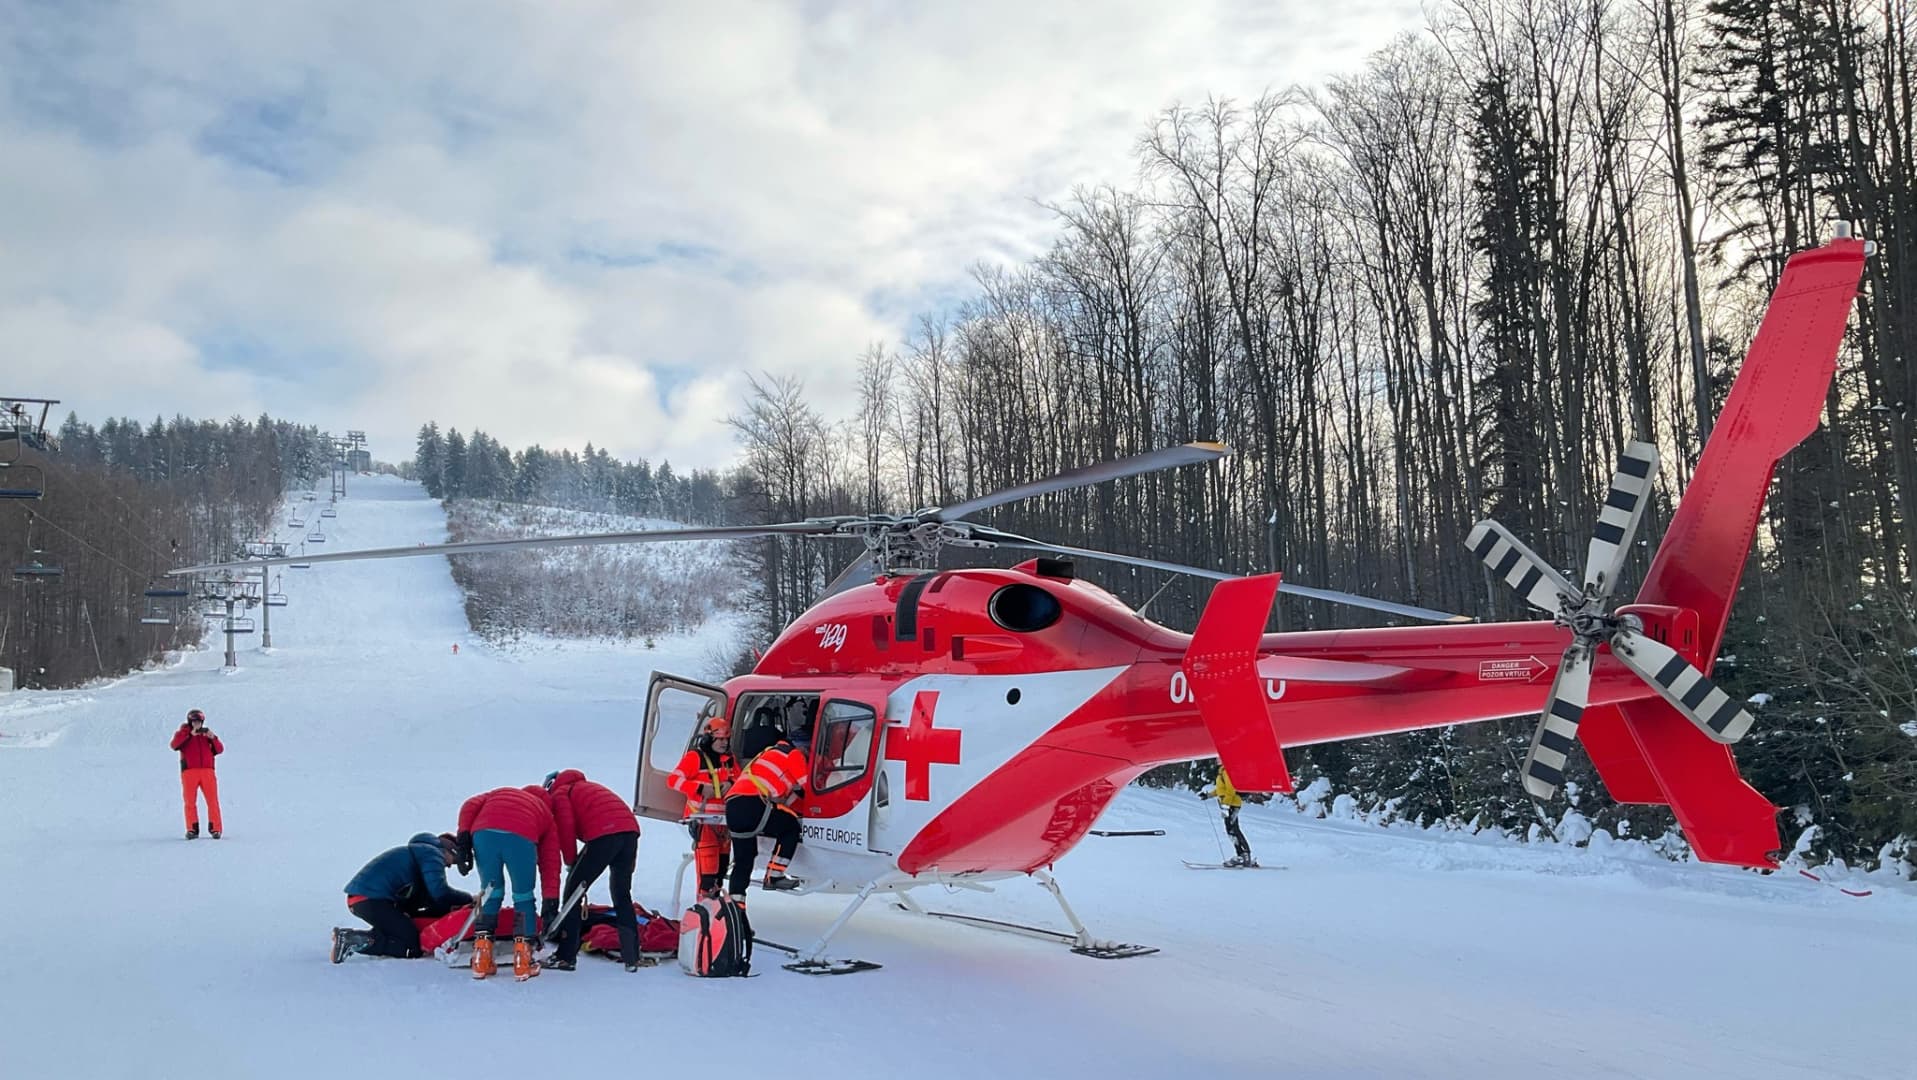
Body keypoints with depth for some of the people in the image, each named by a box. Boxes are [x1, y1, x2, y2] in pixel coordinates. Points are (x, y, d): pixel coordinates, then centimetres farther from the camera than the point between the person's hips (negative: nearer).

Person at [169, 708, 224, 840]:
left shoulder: (206, 735, 19)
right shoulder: (182, 734, 11)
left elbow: (219, 749, 11)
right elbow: (175, 744, -11)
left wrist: (213, 738, -6)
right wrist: (190, 734, -18)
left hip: (207, 771, 2)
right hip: (189, 772, -2)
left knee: (213, 801, -4)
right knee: (190, 802, -3)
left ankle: (215, 828, -1)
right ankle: (192, 829, 2)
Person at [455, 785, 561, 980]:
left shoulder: (498, 793, 41)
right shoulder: (546, 813, 35)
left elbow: (471, 805, 19)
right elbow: (550, 861, 28)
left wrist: (464, 834, 8)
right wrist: (551, 899, 27)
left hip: (483, 832, 2)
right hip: (520, 837, -2)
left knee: (491, 892, 21)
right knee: (523, 896, 18)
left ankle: (482, 960, 20)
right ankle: (523, 962, 17)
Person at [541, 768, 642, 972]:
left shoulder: (559, 794, 17)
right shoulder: (589, 786, 36)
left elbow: (566, 826, -2)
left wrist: (570, 860, 9)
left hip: (603, 833, -7)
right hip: (630, 828, 7)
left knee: (573, 892, 7)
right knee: (622, 894, 19)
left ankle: (566, 957, 6)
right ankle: (631, 957, 17)